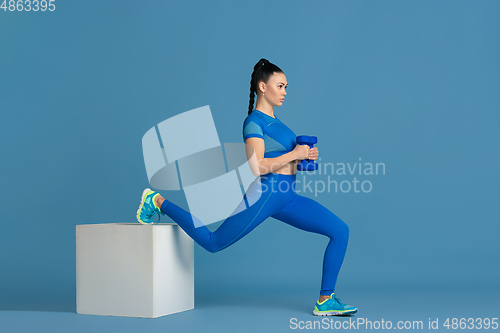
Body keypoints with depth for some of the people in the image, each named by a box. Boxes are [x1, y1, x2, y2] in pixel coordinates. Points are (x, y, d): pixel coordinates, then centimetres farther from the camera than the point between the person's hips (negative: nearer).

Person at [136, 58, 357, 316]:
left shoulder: (273, 120, 19)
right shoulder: (254, 121, -9)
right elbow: (257, 166, -20)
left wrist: (304, 156, 8)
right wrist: (294, 154, -15)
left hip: (287, 198, 8)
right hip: (265, 194, -8)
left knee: (340, 231, -3)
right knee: (213, 242, 0)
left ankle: (325, 301, 1)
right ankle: (158, 202, 20)